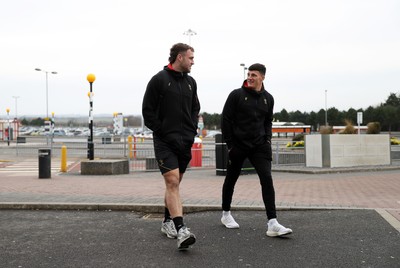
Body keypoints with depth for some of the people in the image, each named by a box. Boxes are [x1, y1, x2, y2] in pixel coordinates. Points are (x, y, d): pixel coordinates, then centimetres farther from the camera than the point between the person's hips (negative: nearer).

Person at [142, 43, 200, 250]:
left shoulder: (190, 82, 13)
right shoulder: (159, 80, -5)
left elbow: (195, 109, 22)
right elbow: (147, 110, -6)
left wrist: (192, 131, 9)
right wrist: (162, 131, -11)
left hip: (185, 142, 6)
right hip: (165, 141, -6)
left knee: (174, 183, 15)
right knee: (172, 183, -16)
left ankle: (167, 221, 30)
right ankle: (180, 231, -23)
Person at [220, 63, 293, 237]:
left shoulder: (268, 98, 7)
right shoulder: (236, 95, -6)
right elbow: (226, 120, -5)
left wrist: (267, 139, 4)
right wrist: (229, 143, -8)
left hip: (259, 145, 2)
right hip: (238, 145, -2)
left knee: (267, 179, -13)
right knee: (231, 180, 12)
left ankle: (272, 224, -16)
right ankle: (226, 214, 34)